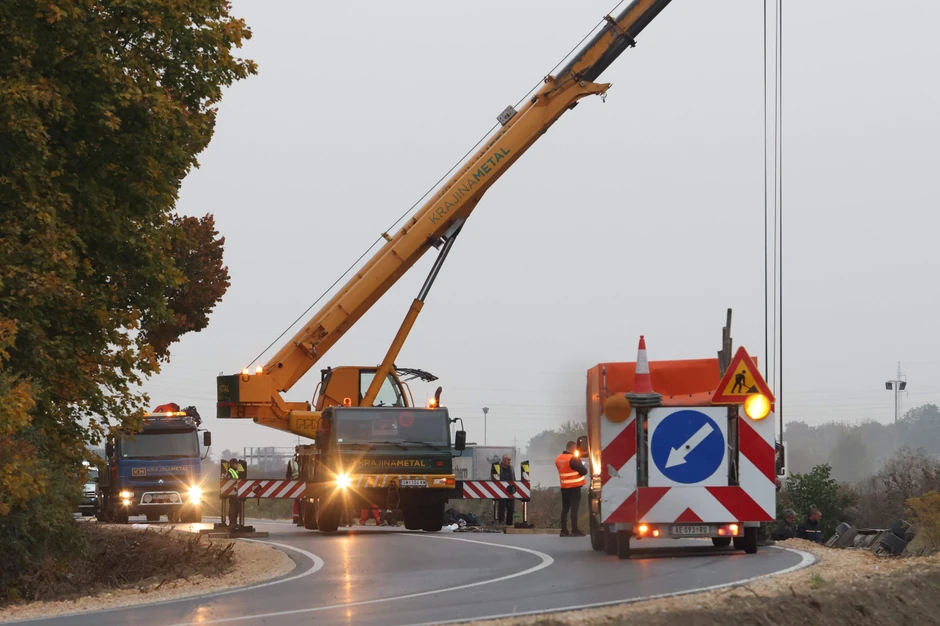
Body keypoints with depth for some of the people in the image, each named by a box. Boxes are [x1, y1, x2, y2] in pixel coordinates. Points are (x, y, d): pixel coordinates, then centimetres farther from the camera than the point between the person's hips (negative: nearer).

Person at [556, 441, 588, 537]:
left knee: (565, 508, 11)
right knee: (574, 508, -6)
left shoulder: (558, 459, 6)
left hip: (564, 487, 7)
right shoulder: (573, 459, -18)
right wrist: (582, 467, 6)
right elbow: (584, 471, -15)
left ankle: (564, 530, 11)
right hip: (575, 487, -7)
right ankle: (574, 531, -9)